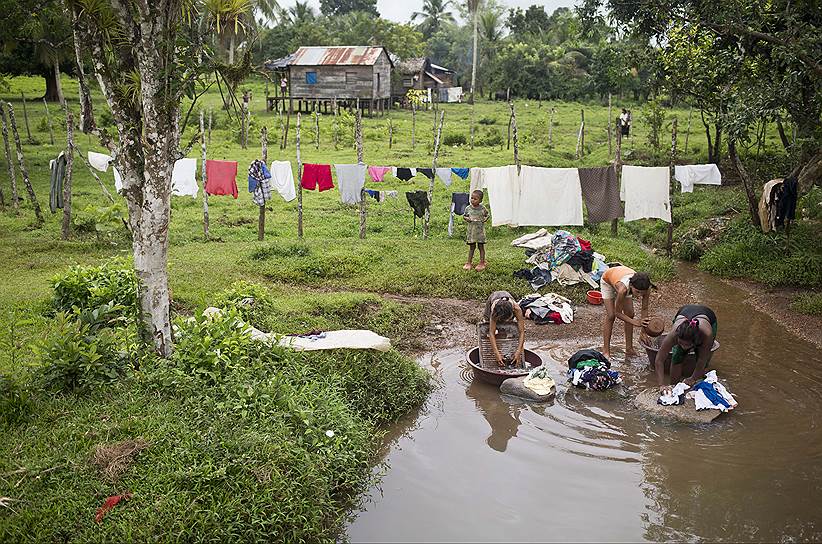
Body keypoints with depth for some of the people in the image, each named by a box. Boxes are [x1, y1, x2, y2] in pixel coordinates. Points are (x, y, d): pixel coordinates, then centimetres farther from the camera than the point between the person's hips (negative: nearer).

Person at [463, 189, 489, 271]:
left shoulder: (482, 208, -5)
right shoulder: (468, 208, -2)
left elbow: (487, 215, 9)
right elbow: (464, 215, 9)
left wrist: (485, 219, -11)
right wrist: (466, 218, -12)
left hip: (480, 231, -1)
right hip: (471, 230, 1)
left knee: (481, 247, 5)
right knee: (471, 247, 10)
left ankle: (482, 263, 12)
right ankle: (469, 262, 17)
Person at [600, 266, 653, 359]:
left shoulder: (644, 287, -36)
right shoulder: (623, 289, -46)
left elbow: (644, 309, -22)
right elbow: (617, 313, -32)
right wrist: (636, 322, -41)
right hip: (607, 281, -4)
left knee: (630, 314, -1)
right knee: (610, 316, -10)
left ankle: (629, 349, 9)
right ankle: (606, 351, -3)